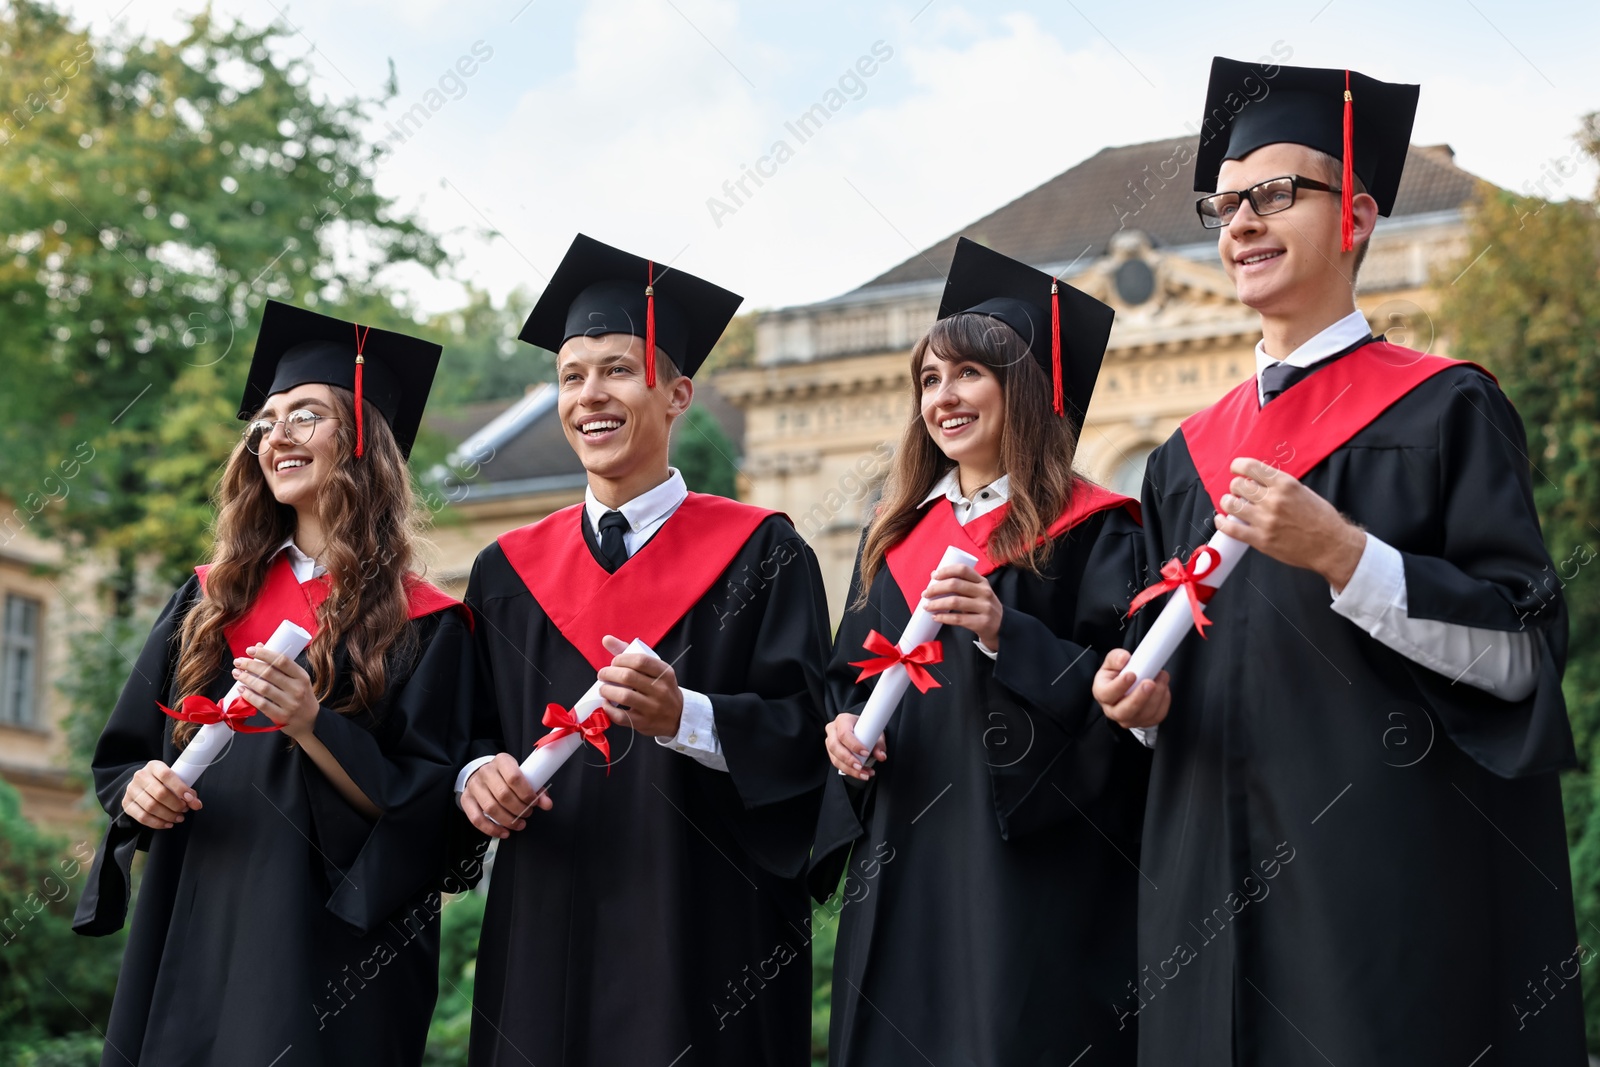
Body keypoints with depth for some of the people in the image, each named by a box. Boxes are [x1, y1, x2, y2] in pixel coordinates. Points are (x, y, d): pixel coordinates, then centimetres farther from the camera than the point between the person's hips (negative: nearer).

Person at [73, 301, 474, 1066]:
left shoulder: (422, 627, -3)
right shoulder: (210, 599, 11)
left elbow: (424, 814, -9)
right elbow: (120, 755, 15)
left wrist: (314, 727, -21)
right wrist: (137, 790, -7)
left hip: (327, 950, -4)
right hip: (191, 940, 4)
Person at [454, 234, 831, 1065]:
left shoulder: (757, 555, 0)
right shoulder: (508, 574, 12)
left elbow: (805, 735, -8)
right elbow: (471, 731, 13)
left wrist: (686, 717, -23)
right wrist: (479, 773, -9)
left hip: (705, 934, -3)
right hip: (546, 933, 3)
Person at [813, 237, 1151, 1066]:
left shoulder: (1088, 531, -3)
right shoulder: (898, 537, 16)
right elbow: (848, 675, 21)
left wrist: (1007, 635, -23)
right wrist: (846, 724, 0)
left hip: (1028, 868, -6)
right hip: (903, 864, 6)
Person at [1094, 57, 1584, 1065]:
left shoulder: (1444, 412, -1)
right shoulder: (1190, 456, 15)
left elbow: (1521, 656, -9)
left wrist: (1342, 554, -20)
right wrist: (1147, 697, -1)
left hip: (1399, 882, -5)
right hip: (1216, 894, 5)